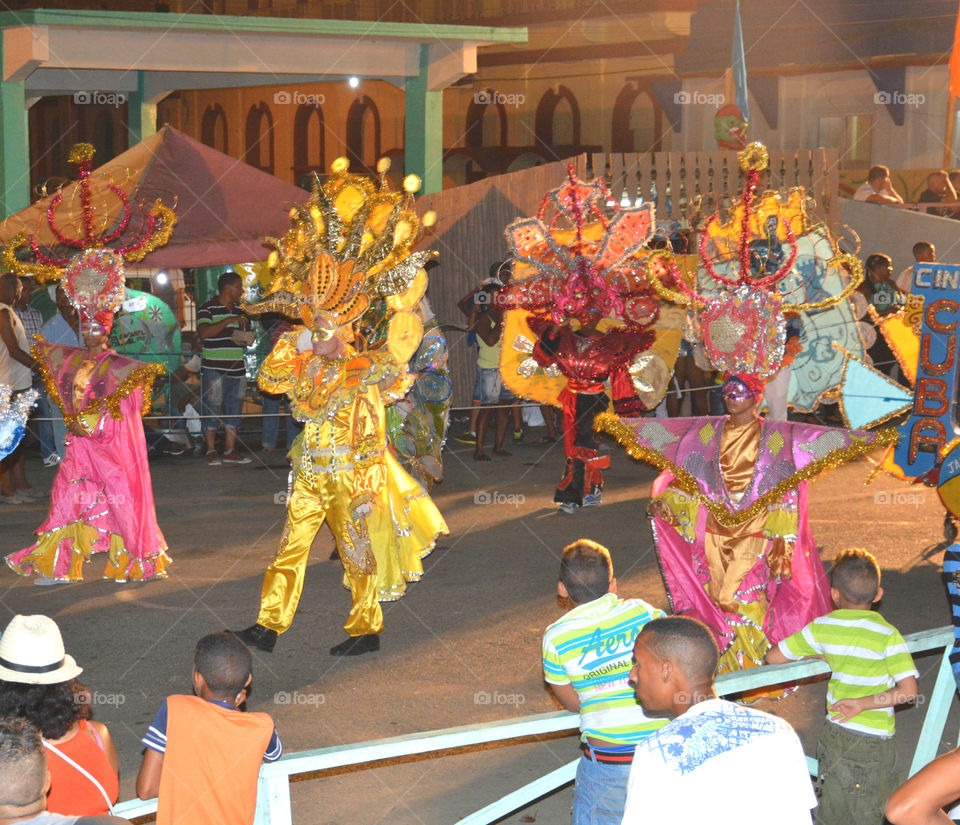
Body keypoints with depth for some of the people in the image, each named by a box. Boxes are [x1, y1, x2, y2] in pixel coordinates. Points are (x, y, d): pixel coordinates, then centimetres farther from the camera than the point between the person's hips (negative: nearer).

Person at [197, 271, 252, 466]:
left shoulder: (239, 311, 16)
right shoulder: (207, 309, -5)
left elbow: (247, 334, 28)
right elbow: (203, 332, -21)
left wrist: (245, 338, 3)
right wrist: (228, 321, -24)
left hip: (237, 369, 7)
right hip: (214, 369, -7)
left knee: (234, 409, 7)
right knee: (212, 409, -3)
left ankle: (230, 450, 12)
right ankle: (211, 451, 3)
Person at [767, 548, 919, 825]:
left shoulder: (822, 628, -5)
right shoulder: (887, 635, -13)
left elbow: (773, 657, 2)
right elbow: (908, 690, -20)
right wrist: (863, 703, -13)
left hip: (835, 735, 3)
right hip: (875, 744, -3)